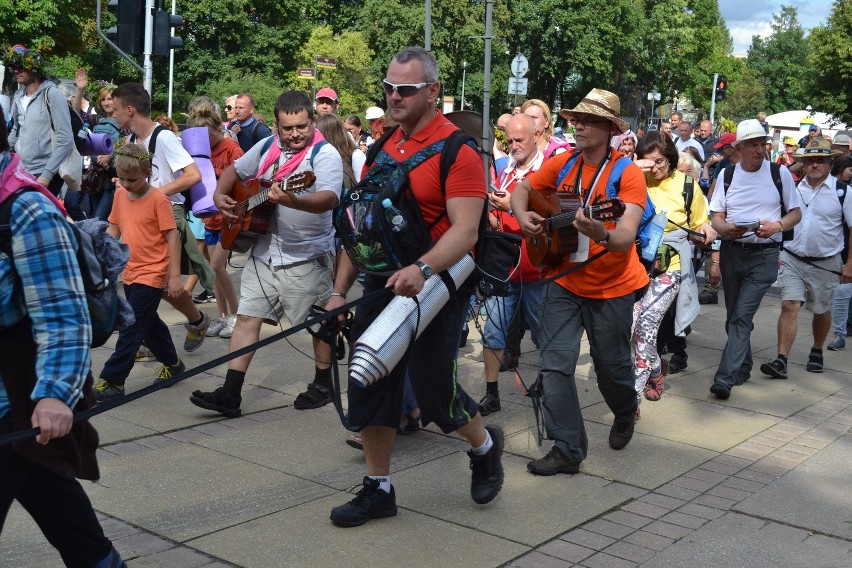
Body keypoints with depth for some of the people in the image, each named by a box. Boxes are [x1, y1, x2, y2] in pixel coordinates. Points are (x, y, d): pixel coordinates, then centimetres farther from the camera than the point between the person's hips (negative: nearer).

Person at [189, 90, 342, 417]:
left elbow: (329, 198, -31)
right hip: (264, 251, 6)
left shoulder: (324, 154, -14)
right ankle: (230, 393, 5)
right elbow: (235, 170, 22)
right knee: (247, 316, 2)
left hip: (306, 256, -6)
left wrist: (292, 201, -48)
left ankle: (323, 384, 28)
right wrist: (220, 195, 2)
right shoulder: (266, 147, 7)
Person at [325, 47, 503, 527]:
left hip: (435, 284, -7)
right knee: (369, 386, 7)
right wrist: (340, 291, 10)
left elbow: (465, 231, -21)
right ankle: (378, 489, 22)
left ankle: (485, 445, 30)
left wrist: (422, 269, -37)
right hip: (382, 283, 7)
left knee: (433, 389, -1)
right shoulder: (383, 148, 10)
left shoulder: (456, 150, -12)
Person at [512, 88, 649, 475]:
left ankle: (625, 415, 45)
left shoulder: (627, 173, -14)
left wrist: (601, 234, -47)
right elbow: (522, 189, 14)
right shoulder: (562, 164, 0)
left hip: (612, 288, -3)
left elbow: (626, 237, -25)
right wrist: (523, 215, -7)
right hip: (564, 282, 4)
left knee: (612, 366, 11)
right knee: (555, 364, -5)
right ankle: (567, 450, 6)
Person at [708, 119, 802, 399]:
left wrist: (777, 226, -15)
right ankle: (743, 367, 33)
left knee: (742, 316, -15)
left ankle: (725, 377, -17)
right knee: (734, 315, 14)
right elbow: (716, 217, 7)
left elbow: (795, 213, 6)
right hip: (732, 252, 4)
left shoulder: (780, 173, 1)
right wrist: (726, 228, -16)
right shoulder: (727, 174, 6)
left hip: (764, 254, -4)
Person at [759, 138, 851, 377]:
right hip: (792, 259, 1)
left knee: (821, 311, 14)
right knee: (789, 306, -10)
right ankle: (781, 361, -13)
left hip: (825, 263, -1)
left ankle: (816, 353, 36)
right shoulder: (793, 188, 2)